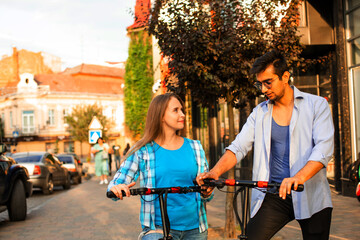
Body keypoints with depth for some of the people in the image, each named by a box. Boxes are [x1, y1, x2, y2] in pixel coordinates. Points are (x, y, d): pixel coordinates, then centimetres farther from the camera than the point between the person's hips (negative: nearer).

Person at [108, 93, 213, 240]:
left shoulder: (194, 148, 8)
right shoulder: (142, 151, 0)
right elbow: (115, 186, -1)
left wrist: (207, 193, -10)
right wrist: (117, 188, -24)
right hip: (158, 228, -3)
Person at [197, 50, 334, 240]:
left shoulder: (316, 105, 0)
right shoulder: (259, 112, 10)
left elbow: (324, 147, -13)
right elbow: (238, 147, 3)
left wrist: (299, 177, -30)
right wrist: (215, 171, -16)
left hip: (311, 196, -2)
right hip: (273, 196, 2)